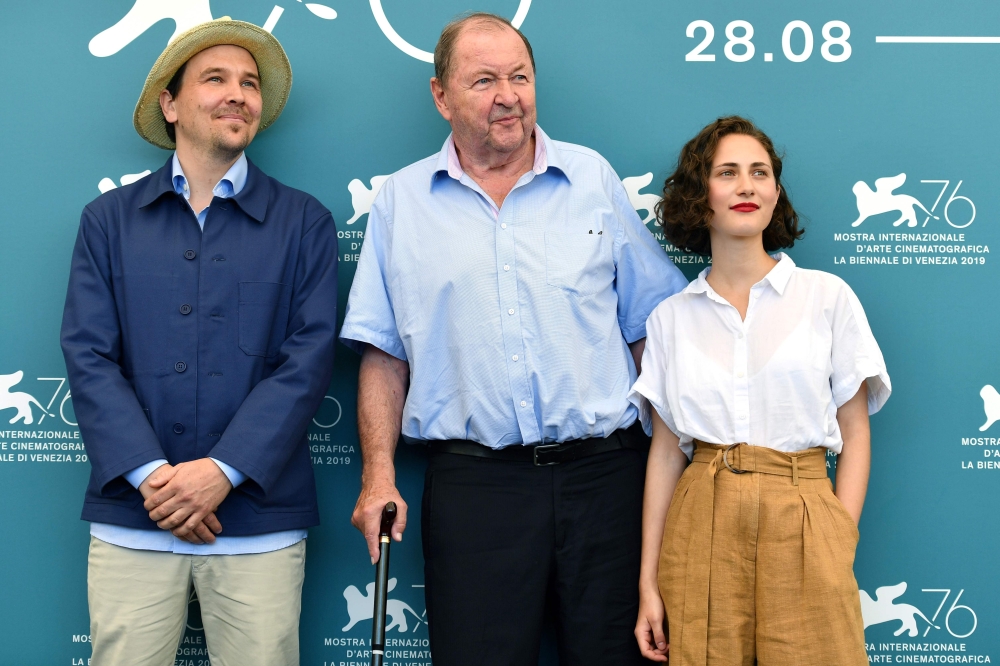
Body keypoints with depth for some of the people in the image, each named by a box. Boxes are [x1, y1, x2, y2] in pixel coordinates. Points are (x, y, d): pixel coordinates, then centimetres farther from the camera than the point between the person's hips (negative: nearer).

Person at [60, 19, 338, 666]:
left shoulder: (305, 222, 6)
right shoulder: (109, 219, 10)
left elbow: (309, 358, -2)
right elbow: (88, 355, 1)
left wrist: (222, 471, -12)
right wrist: (149, 474, -11)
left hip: (259, 520, 0)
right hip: (131, 517, 1)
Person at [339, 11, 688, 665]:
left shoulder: (593, 177, 7)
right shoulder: (401, 201, 7)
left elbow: (650, 328, 8)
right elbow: (384, 352, 7)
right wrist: (379, 474, -2)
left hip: (604, 471, 1)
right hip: (472, 483, 0)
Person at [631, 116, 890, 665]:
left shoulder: (828, 297, 4)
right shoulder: (670, 319, 8)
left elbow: (854, 433, 4)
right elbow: (665, 452, 7)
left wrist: (841, 545, -6)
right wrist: (649, 582, 3)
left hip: (802, 521, -1)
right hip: (702, 523, 1)